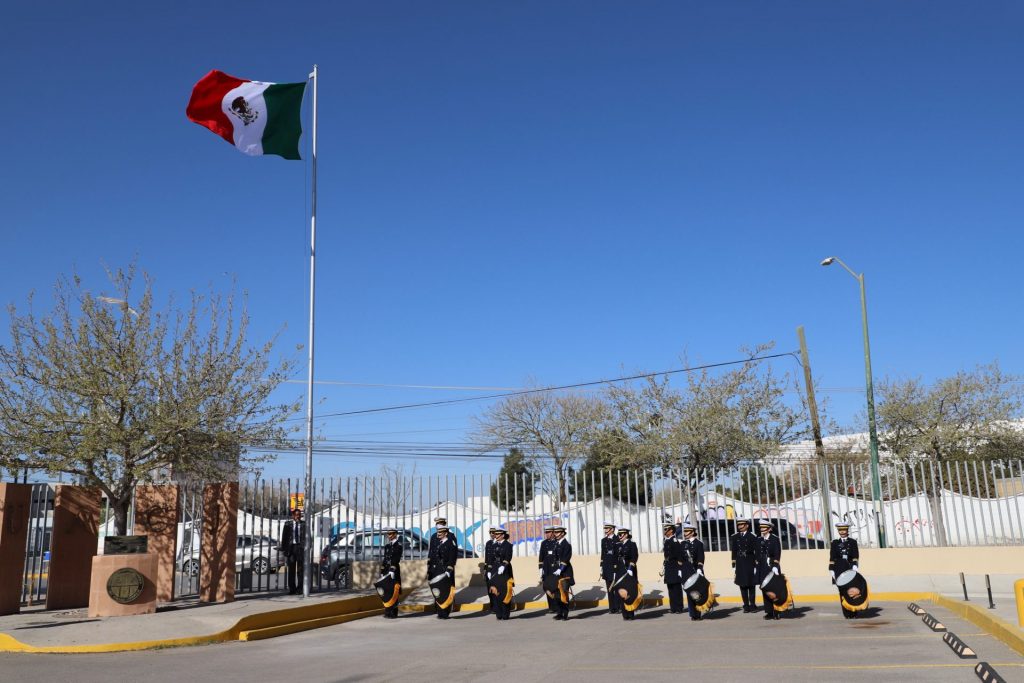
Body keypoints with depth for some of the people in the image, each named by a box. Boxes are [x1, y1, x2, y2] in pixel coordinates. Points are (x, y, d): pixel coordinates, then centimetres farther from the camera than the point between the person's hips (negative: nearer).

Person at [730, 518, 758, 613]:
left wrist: (756, 565, -6)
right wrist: (733, 566, 4)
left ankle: (752, 605, 8)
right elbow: (734, 552, 8)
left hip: (750, 564, -2)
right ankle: (746, 606, 6)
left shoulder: (753, 537, 0)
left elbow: (756, 552, -2)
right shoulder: (734, 537, 8)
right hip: (740, 565, 2)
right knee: (742, 586, 2)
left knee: (751, 585, 2)